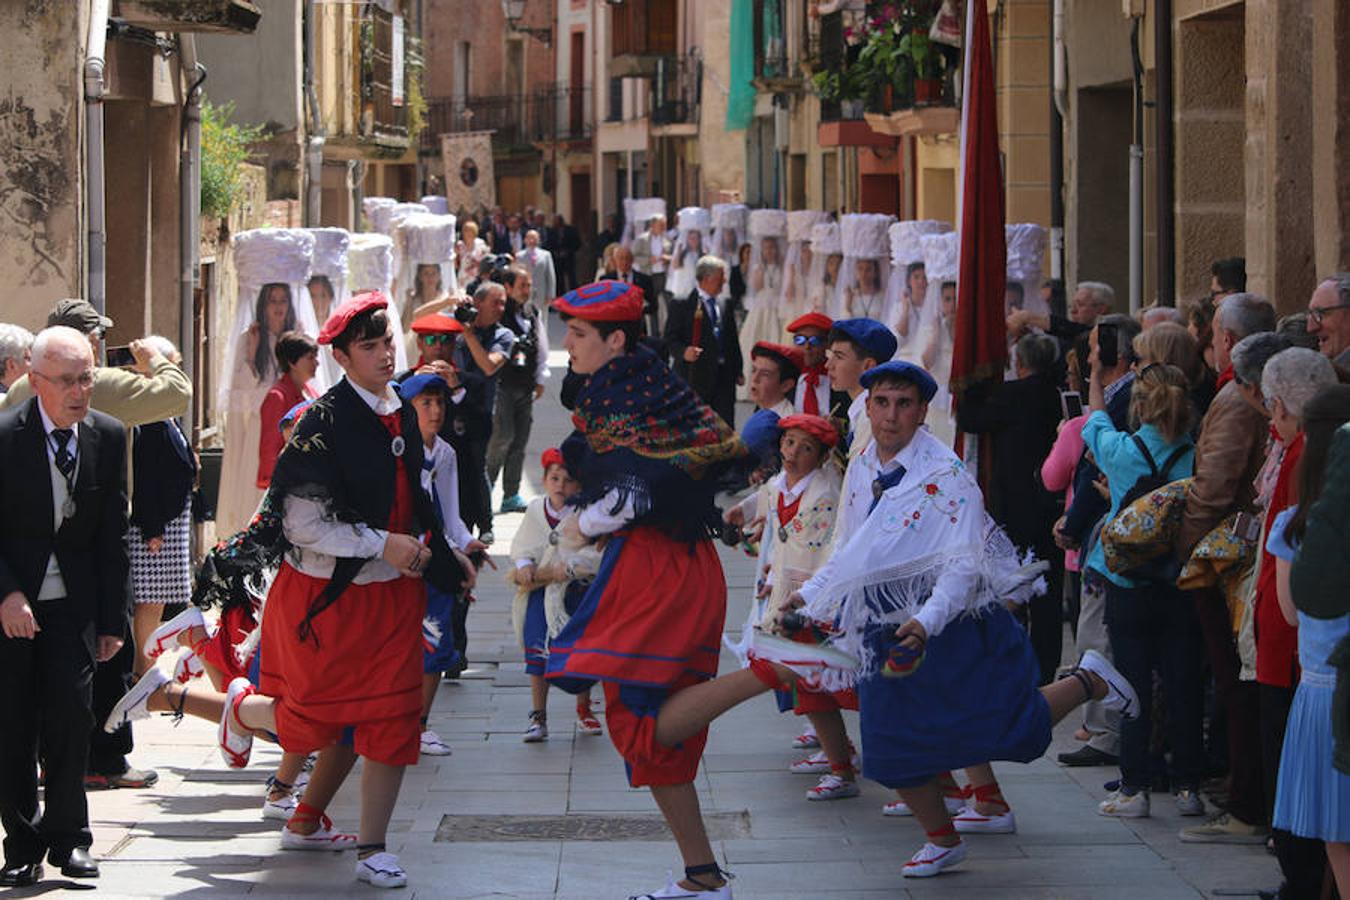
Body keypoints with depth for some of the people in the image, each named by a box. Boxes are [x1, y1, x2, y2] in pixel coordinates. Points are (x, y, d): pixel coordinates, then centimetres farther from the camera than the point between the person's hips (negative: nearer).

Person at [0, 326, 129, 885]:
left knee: (71, 715, -8)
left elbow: (113, 535, 5)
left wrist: (113, 618, 4)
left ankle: (67, 837, 7)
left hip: (73, 604, 2)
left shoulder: (108, 436, -1)